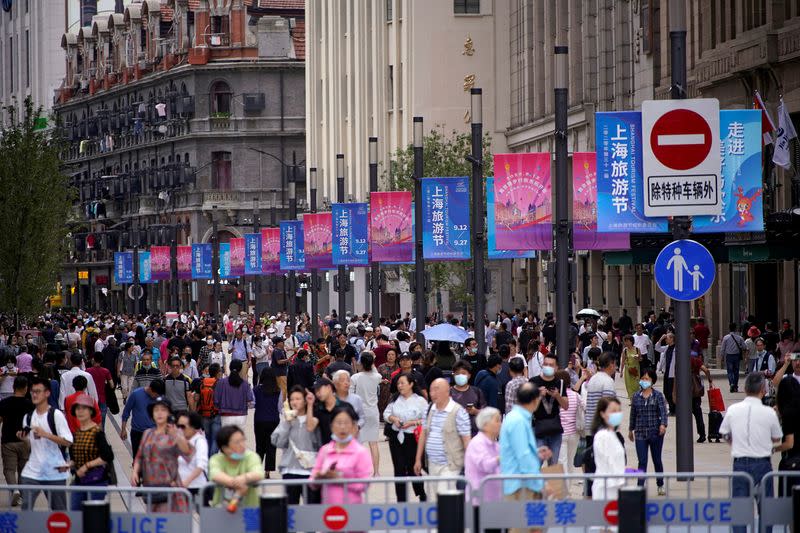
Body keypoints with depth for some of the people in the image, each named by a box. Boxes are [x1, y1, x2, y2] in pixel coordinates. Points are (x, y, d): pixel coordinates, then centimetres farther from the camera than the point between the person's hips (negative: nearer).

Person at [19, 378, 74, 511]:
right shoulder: (28, 417, 9)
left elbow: (68, 442, -13)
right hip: (32, 471, 4)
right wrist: (23, 438, -4)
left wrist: (46, 434, -22)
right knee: (25, 507, -7)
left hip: (55, 471, -4)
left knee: (59, 510, 8)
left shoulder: (56, 415, -8)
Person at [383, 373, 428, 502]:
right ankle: (401, 499, 11)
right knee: (399, 469, 4)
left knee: (412, 468, 3)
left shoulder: (420, 401, -5)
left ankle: (422, 495, 26)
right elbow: (386, 413, 11)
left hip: (412, 438, -4)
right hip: (396, 437, 4)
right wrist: (393, 419, -8)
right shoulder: (395, 399, 7)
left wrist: (413, 422, -17)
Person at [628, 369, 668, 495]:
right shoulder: (636, 397, 6)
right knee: (642, 462, -5)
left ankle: (660, 485, 28)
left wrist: (663, 424, -29)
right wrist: (630, 429, 20)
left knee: (657, 460, 11)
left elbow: (663, 411, -12)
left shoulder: (658, 396, -2)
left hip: (656, 432, -1)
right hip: (640, 433, 1)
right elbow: (633, 414, 15)